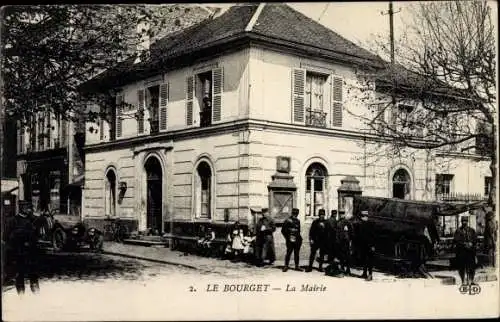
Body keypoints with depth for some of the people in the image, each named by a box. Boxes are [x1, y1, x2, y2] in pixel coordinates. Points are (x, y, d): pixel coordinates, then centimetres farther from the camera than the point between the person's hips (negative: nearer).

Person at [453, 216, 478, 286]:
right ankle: (463, 281, 8)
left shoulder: (471, 230, 13)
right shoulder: (458, 231, 2)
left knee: (472, 266, 0)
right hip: (461, 251, -3)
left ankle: (470, 280, 11)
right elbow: (455, 240, -5)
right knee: (462, 267, -1)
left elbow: (475, 240, 10)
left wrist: (471, 243, -10)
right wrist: (464, 244, -14)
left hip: (471, 251, 3)